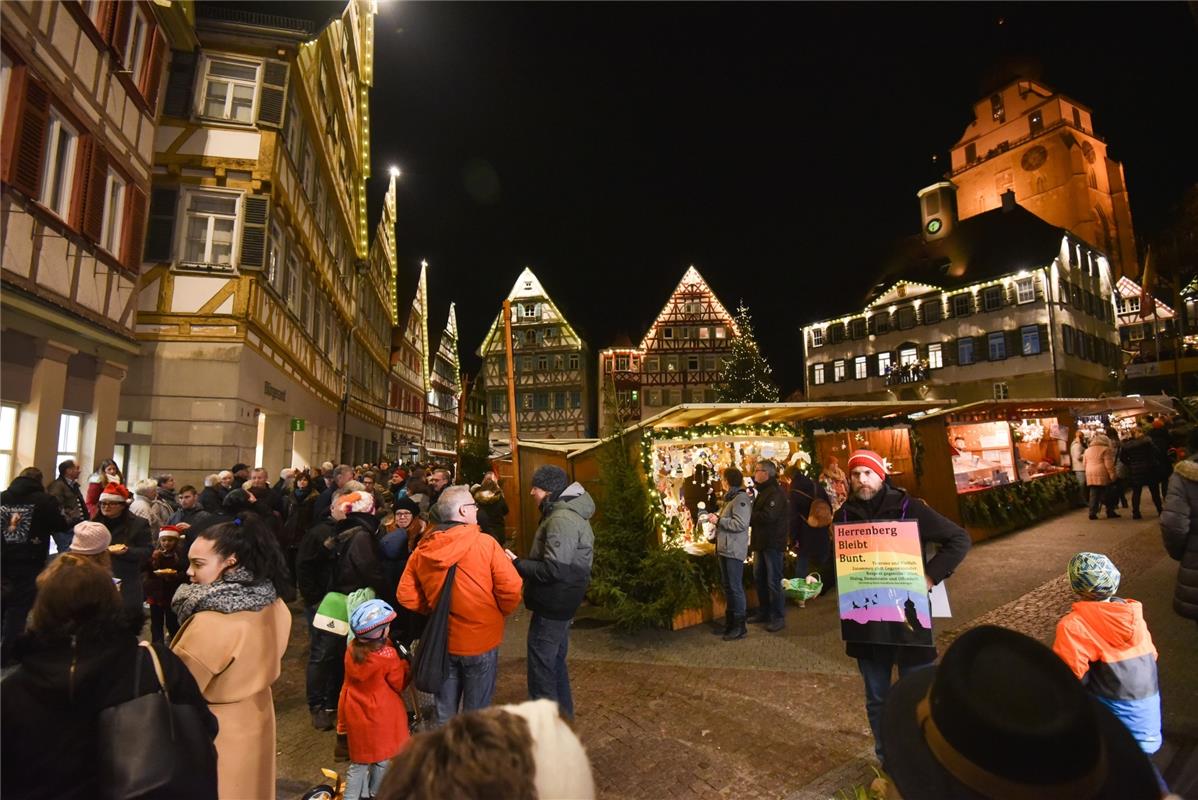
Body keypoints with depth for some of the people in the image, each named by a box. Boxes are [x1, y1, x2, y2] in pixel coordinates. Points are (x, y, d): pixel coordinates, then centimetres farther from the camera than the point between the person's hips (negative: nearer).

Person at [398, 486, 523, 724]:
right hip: (481, 641, -4)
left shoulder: (422, 550, -5)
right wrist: (500, 612, -1)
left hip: (442, 641, 4)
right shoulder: (485, 543, -18)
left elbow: (406, 596, -1)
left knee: (445, 710, 22)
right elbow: (511, 588, -20)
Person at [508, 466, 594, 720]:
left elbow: (554, 570, -28)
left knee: (541, 669, 2)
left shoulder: (561, 519, -23)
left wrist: (517, 563, -18)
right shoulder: (570, 513, 9)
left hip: (552, 606, -11)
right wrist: (524, 563, 8)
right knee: (556, 662, 23)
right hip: (562, 604, 11)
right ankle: (563, 716, 38)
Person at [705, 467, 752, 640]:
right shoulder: (730, 498, 17)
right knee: (727, 587, 15)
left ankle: (740, 627, 7)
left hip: (734, 550, -10)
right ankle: (730, 622, 25)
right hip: (725, 549, 10)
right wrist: (715, 518, 10)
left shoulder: (741, 498, -15)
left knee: (735, 587, -3)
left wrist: (718, 520, -19)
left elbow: (740, 524, -24)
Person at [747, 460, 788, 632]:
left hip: (772, 543, -10)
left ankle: (778, 617, 8)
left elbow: (768, 516, -27)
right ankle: (764, 612, 28)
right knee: (759, 577, 16)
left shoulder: (775, 493, -17)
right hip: (762, 542, 10)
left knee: (773, 581, -3)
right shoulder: (763, 491, 16)